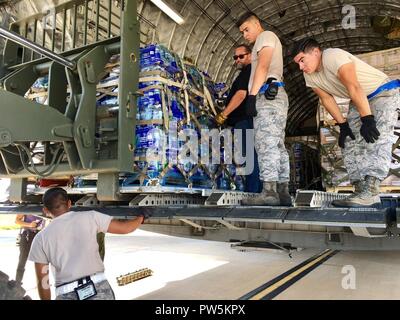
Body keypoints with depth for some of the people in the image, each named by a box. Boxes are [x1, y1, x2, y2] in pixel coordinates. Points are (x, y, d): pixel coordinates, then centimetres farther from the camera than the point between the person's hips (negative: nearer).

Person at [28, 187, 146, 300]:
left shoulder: (41, 239, 5)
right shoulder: (89, 217, 1)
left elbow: (42, 282, 7)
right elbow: (125, 228, 6)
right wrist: (141, 217, 25)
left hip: (67, 295, 1)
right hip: (99, 289, 0)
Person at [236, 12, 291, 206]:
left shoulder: (266, 36, 6)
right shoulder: (268, 42, 35)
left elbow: (263, 66, -11)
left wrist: (252, 95, -21)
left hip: (267, 94, -10)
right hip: (275, 96, 10)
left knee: (266, 143, -18)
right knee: (277, 145, 3)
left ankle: (269, 191, -25)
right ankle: (283, 192, 1)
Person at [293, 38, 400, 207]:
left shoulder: (333, 56, -29)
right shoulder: (309, 76, -5)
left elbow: (354, 88, -33)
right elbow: (327, 99, 1)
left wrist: (367, 120, -34)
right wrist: (342, 125, -3)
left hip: (384, 92, -8)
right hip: (359, 101, 8)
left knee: (376, 137, -25)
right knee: (350, 142, -2)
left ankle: (370, 193, -34)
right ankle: (361, 192, -2)